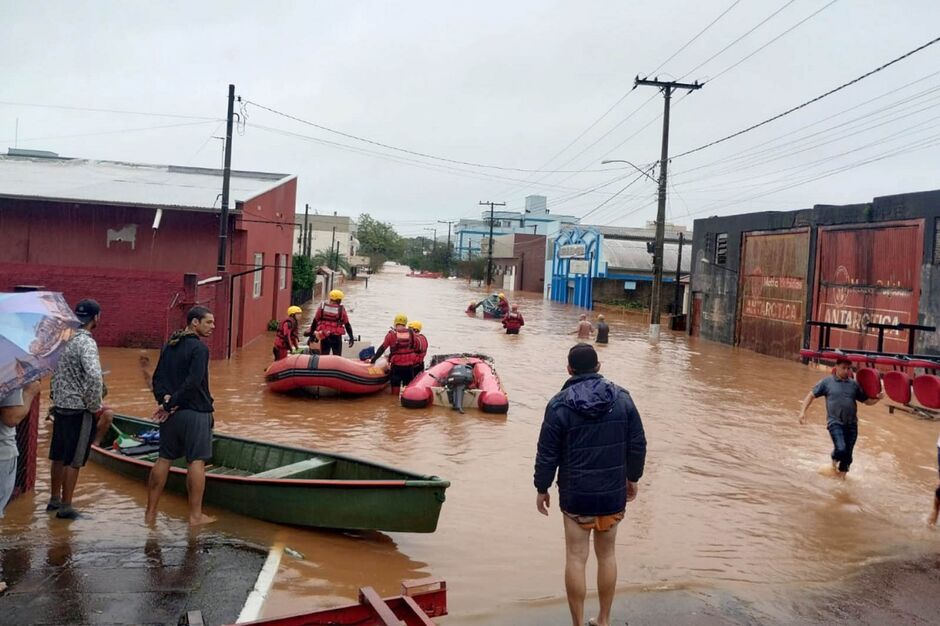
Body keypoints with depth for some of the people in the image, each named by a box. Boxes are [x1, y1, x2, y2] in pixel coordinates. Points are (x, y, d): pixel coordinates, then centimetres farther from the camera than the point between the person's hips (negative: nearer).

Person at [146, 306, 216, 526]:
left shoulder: (169, 346, 13)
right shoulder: (199, 348, -14)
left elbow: (158, 378, 10)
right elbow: (192, 383, -22)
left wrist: (164, 398, -5)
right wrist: (169, 405, -14)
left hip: (171, 412, 8)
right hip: (195, 413, -8)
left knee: (163, 459, 12)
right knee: (197, 461, -1)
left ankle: (150, 512, 17)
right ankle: (196, 515, 4)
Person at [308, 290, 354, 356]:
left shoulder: (322, 307, 2)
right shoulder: (341, 309, -3)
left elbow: (315, 321, 3)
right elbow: (347, 324, -2)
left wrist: (311, 333, 10)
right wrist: (351, 338, 4)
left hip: (324, 337, 2)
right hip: (336, 337, -2)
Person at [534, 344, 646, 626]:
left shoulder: (560, 404, -11)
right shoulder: (621, 397, -2)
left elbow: (547, 453, -8)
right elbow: (637, 444, 2)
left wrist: (542, 488, 4)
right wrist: (632, 478, 16)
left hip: (575, 495, -3)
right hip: (613, 492, 3)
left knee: (576, 558, 6)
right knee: (607, 555, 15)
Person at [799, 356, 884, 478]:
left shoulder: (854, 384, 8)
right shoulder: (827, 381, -1)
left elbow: (867, 400, 15)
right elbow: (811, 395, 1)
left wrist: (878, 398, -6)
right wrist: (803, 411, -9)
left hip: (851, 424, 4)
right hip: (835, 422, -4)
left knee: (847, 454, 7)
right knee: (841, 449, -21)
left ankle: (842, 475, 29)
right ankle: (835, 460, 14)